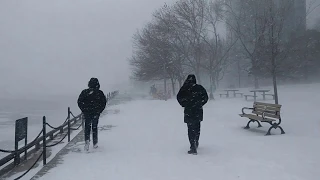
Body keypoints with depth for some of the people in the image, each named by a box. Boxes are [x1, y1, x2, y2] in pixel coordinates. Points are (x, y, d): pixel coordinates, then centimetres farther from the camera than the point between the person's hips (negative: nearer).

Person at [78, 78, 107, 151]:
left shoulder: (84, 92, -3)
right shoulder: (100, 93, -4)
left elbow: (79, 102, -3)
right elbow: (104, 103, -2)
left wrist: (83, 110, 5)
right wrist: (100, 111, 6)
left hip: (87, 113, 0)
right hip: (96, 114, 0)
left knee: (87, 127, 10)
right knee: (95, 127, 12)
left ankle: (87, 140, -12)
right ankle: (95, 144, 17)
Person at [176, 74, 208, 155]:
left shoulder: (184, 88, -7)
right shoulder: (200, 88, -2)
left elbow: (179, 97, -6)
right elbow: (205, 98, 2)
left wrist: (184, 104, 7)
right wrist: (199, 104, 12)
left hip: (188, 111, -3)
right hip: (198, 111, 3)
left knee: (191, 129, 2)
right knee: (197, 128, 20)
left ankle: (193, 147, -4)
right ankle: (196, 144, 36)